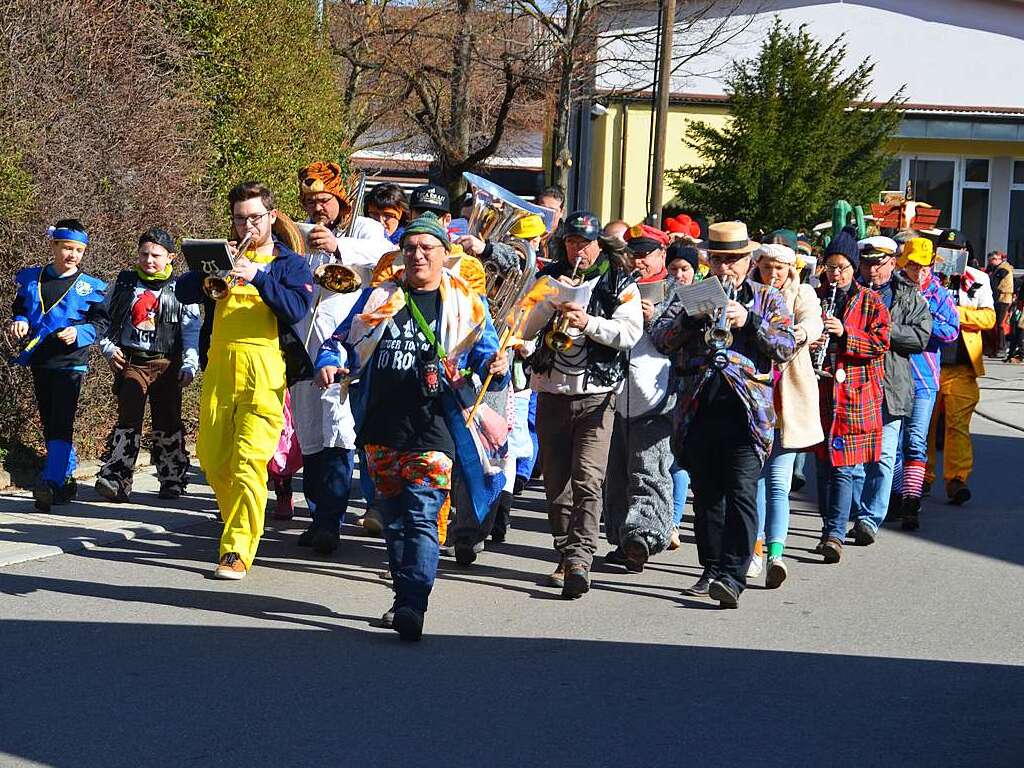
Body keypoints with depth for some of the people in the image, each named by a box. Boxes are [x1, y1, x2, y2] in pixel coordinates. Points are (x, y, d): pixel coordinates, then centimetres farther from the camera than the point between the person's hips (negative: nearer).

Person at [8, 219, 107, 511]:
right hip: (39, 361, 5)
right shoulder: (30, 279, 7)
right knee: (48, 422, 11)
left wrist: (79, 332, -19)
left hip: (70, 363, -5)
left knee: (61, 423, -14)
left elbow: (101, 323, -2)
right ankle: (67, 478, 22)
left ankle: (51, 481, -22)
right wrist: (20, 322, -5)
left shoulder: (91, 287, -3)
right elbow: (19, 309, 17)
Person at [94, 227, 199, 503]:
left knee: (168, 422, 7)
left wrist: (189, 364, -9)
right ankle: (114, 479, -15)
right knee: (128, 420, -9)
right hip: (131, 362, 0)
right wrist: (109, 348, 1)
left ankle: (173, 480, 18)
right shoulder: (124, 284, 8)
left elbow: (192, 330, 0)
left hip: (166, 364, 0)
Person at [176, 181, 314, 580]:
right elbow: (183, 291, 7)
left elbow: (298, 309, -8)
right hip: (218, 367, 5)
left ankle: (237, 551, -16)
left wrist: (258, 277, -19)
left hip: (264, 372, -4)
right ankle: (239, 524, 28)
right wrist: (210, 276, -12)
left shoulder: (290, 263, 10)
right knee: (212, 458, 7)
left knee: (249, 463, -14)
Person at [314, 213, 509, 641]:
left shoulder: (466, 305, 7)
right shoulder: (379, 298, 15)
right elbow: (344, 341, 18)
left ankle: (412, 607, -20)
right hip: (381, 430, 4)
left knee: (421, 518, -13)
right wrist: (329, 363, -4)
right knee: (393, 519, 11)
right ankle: (405, 598, 23)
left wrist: (494, 368, -18)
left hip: (432, 430, -4)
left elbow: (484, 353, 6)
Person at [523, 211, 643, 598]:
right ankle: (566, 556, 17)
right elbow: (524, 329, 6)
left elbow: (629, 332, -9)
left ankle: (579, 559, -23)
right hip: (552, 391, 4)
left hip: (597, 394, -4)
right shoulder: (549, 278, 12)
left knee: (587, 479, -17)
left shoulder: (620, 284, 3)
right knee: (556, 481, 6)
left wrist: (588, 322, -21)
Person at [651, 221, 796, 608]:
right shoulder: (691, 296, 16)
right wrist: (693, 317, -12)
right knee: (706, 495, 7)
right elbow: (660, 339, 4)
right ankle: (711, 570, 16)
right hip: (699, 408, 3)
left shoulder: (768, 299, 12)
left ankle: (732, 576, -20)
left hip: (746, 410, -3)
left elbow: (786, 347, 0)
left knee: (741, 494, -14)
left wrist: (749, 321, -13)